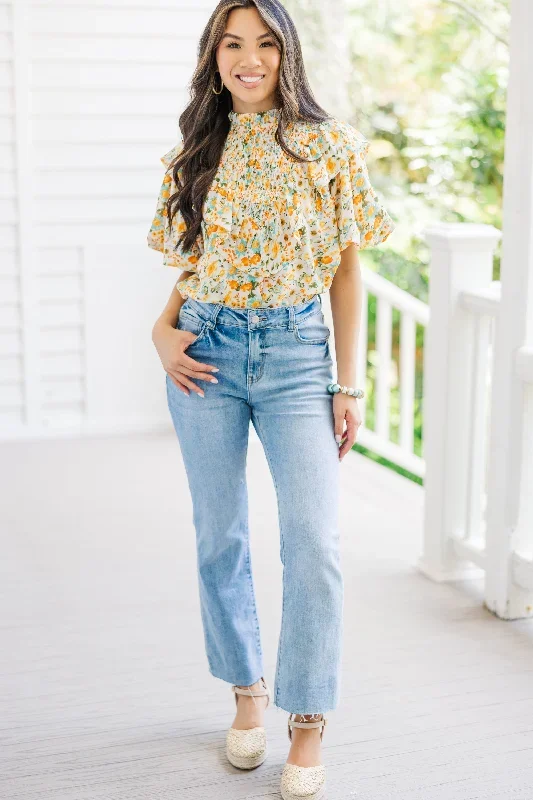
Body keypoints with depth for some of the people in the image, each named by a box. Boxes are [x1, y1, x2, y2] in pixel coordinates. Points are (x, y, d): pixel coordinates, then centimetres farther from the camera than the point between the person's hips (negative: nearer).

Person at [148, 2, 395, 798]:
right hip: (207, 353, 3)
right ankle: (248, 692, 28)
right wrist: (163, 327, -4)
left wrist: (349, 386, -2)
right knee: (220, 538, 9)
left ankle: (308, 724, 6)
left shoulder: (332, 146, 0)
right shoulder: (194, 154, 7)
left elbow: (346, 269, 1)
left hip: (296, 353, -2)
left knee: (314, 543, -9)